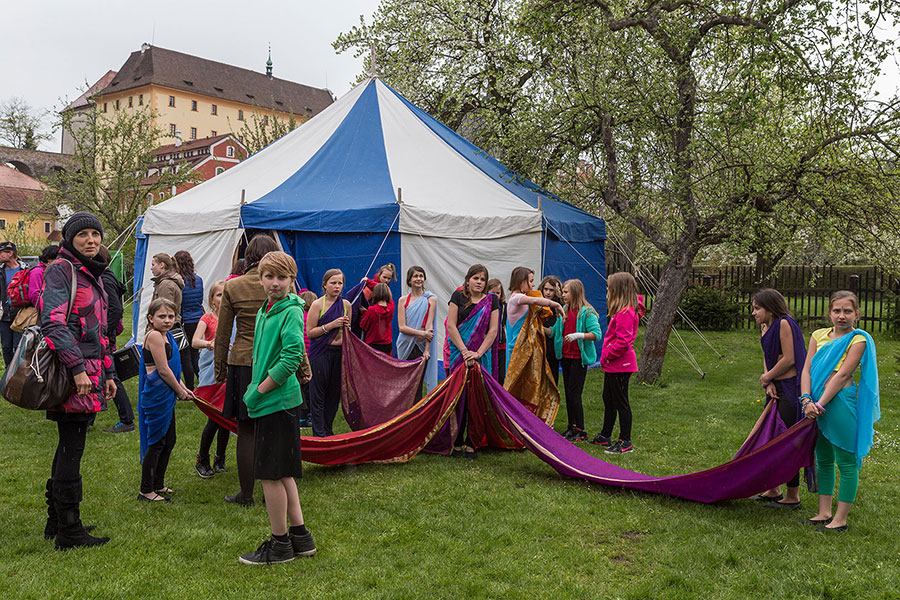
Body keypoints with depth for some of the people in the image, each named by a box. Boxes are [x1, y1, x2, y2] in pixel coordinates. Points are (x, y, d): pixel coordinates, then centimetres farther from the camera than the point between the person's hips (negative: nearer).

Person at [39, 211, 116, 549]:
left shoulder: (93, 275, 19)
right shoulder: (60, 270, -8)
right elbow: (53, 321, -19)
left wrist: (107, 373, 21)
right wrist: (77, 367, -23)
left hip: (89, 372, 9)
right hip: (71, 378, -9)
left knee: (69, 447, 15)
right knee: (71, 448, -4)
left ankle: (56, 522, 26)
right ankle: (69, 532, 4)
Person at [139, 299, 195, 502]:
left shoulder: (166, 335, 12)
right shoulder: (154, 335, -18)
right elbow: (163, 370, -19)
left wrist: (182, 388, 12)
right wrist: (180, 391, -8)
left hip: (165, 397, 10)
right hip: (157, 396, -10)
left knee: (168, 440, 17)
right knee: (156, 442, -2)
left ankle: (158, 485, 29)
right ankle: (146, 491, 8)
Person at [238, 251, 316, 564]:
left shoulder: (291, 312, -14)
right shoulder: (263, 311, 13)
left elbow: (290, 359, -23)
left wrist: (257, 391, -16)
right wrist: (254, 392, 13)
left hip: (279, 401, -9)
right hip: (267, 403, 9)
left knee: (271, 474, -1)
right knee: (282, 473, 15)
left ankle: (280, 544, 13)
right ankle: (300, 537, 26)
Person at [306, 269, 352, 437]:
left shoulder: (346, 305, 10)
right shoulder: (317, 305, -5)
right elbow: (310, 332, -10)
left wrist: (346, 326, 1)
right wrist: (331, 325, -18)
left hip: (339, 353, 5)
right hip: (320, 354, -5)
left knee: (334, 394, 9)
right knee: (318, 396, -1)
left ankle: (328, 432, 21)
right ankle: (319, 435, 5)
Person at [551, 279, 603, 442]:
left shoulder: (586, 312, -12)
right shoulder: (564, 311, 10)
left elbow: (597, 334, -17)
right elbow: (555, 331, 18)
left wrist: (578, 335, -28)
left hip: (579, 358, -7)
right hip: (566, 356, 7)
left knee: (574, 393, -7)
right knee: (568, 393, 11)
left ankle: (580, 430, 3)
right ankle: (571, 427, 21)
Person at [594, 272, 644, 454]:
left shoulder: (625, 313, -21)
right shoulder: (623, 310, 12)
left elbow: (623, 341, -26)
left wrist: (607, 355, -15)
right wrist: (606, 357, 12)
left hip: (620, 365, -11)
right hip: (613, 365, 11)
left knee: (621, 402, -2)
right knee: (608, 399, 19)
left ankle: (625, 442, 8)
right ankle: (605, 436, 32)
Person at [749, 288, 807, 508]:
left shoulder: (784, 323, -15)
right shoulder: (766, 326, 12)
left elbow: (789, 360, -17)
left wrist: (767, 377, -5)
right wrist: (769, 383, -3)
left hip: (790, 390, -9)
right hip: (777, 390, 9)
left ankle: (792, 497, 8)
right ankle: (773, 490, 27)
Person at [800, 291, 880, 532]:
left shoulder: (859, 340, -6)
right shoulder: (819, 336, 10)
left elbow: (842, 374, -14)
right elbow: (807, 370, 4)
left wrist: (821, 404, -19)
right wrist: (807, 400, -11)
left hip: (842, 402, -6)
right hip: (817, 403, 6)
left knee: (846, 462, 2)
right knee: (823, 460, 15)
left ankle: (841, 519, 11)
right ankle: (824, 513, 26)